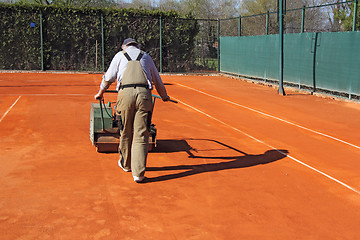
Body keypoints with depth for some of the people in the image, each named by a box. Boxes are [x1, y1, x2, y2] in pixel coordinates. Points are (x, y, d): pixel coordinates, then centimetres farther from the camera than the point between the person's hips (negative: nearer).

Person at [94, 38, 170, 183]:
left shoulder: (120, 55, 19)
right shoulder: (145, 56, 24)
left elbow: (108, 77, 22)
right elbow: (157, 80, 31)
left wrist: (100, 93, 39)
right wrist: (164, 96, 46)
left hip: (125, 93, 0)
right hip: (144, 94, 1)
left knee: (125, 133, 13)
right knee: (141, 134, -2)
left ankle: (126, 164, 30)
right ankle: (138, 172, -6)